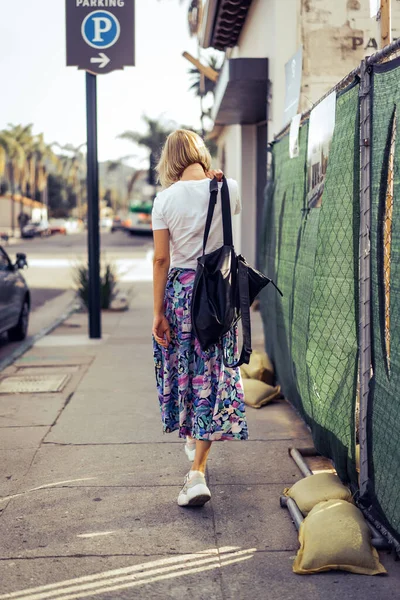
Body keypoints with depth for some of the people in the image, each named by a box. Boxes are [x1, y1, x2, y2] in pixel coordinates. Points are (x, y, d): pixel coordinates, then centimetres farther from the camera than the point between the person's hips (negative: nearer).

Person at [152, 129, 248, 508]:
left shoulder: (166, 198, -7)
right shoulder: (228, 190, -3)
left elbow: (161, 259, -7)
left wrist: (158, 312, -3)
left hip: (180, 289, -1)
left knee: (182, 368, 18)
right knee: (213, 374, 4)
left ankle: (192, 441, 38)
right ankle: (197, 470, -2)